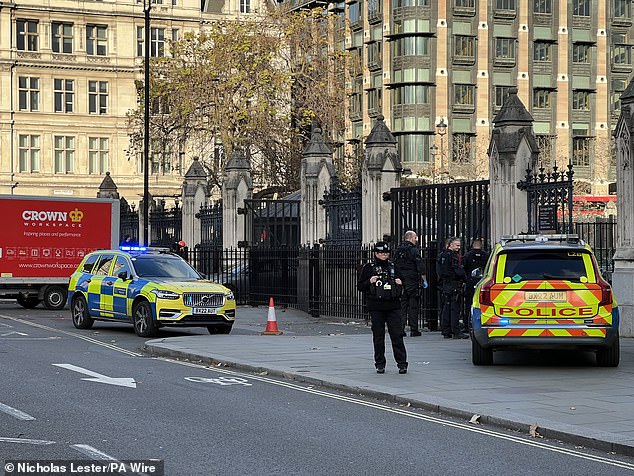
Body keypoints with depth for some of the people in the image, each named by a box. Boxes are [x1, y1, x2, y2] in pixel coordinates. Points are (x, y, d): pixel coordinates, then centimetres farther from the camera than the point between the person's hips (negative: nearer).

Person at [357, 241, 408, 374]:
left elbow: (400, 287, 23)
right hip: (376, 307, -2)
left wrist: (400, 284, 1)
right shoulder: (369, 267, 3)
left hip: (393, 306, 2)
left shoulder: (392, 266, 12)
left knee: (396, 335, -5)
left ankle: (402, 363, -3)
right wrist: (370, 282, -15)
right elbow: (360, 286, 3)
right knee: (378, 336, 3)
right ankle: (380, 364, 13)